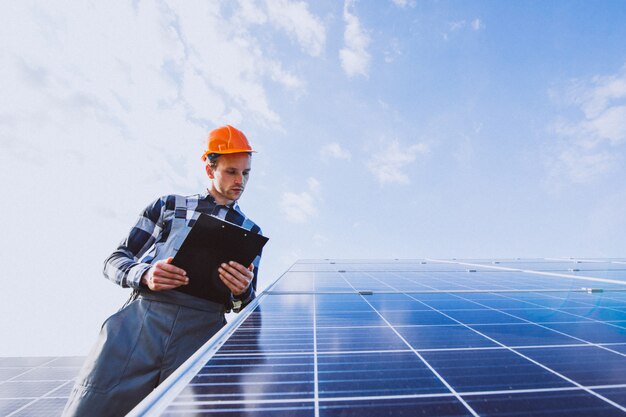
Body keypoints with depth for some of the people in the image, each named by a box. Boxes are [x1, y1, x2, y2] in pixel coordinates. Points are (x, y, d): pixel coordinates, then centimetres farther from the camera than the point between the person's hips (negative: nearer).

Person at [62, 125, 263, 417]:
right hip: (139, 318, 1)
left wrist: (242, 293, -10)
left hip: (202, 330, 0)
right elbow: (115, 260, 13)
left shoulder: (250, 231, 14)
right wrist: (144, 275, -9)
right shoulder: (167, 206, 15)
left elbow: (245, 303, 14)